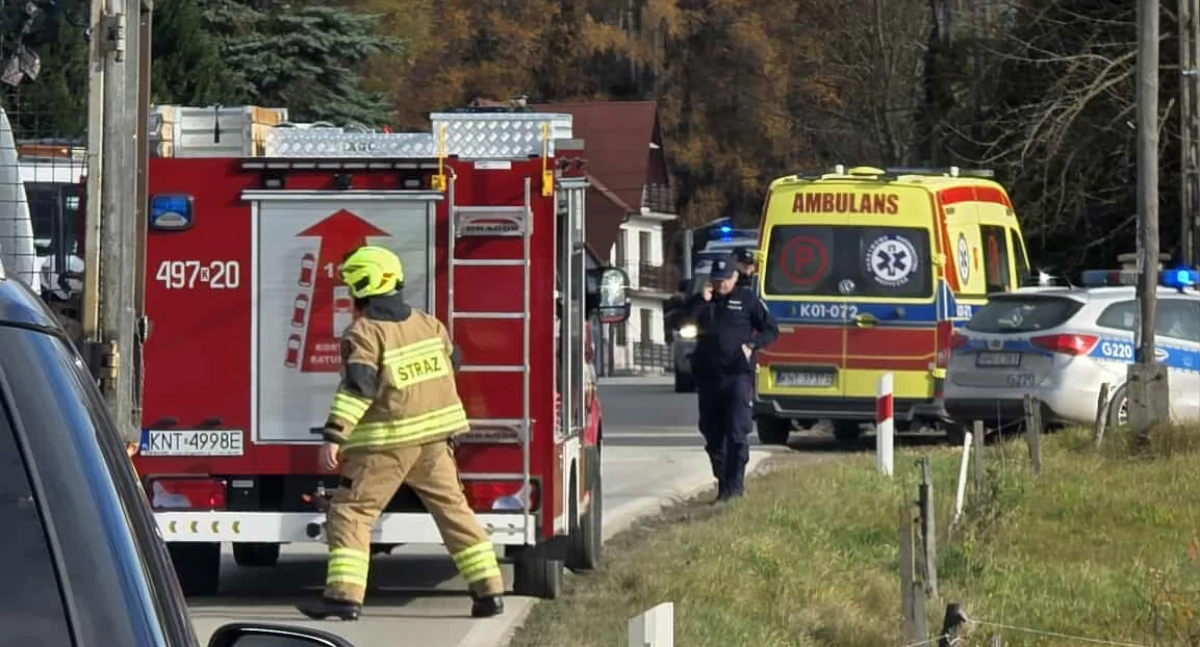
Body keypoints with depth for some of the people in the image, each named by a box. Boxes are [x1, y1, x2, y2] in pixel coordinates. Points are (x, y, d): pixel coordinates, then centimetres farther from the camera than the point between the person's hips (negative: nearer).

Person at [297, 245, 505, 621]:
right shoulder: (427, 324, 9)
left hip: (386, 441, -6)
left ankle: (344, 595, -10)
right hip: (435, 435, 6)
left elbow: (357, 388, -22)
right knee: (453, 509, 10)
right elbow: (451, 365, 23)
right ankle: (489, 590, 7)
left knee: (350, 512, 0)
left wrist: (334, 437, -25)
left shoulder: (365, 333, -12)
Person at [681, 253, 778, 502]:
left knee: (737, 433, -11)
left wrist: (752, 345, -9)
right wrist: (701, 300, -11)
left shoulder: (747, 299, 4)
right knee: (712, 435, 8)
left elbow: (771, 330, 7)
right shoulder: (703, 301, 12)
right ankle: (722, 482, 18)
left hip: (738, 375, -4)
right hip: (707, 376, 4)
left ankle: (734, 485, -11)